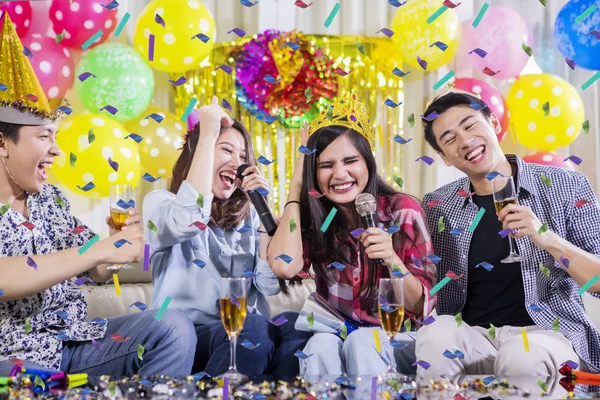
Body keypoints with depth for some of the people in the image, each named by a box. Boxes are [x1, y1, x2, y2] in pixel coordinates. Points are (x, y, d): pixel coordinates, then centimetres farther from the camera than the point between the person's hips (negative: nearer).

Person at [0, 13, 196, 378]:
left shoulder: (52, 198, 11)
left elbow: (96, 272, 15)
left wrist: (121, 245, -7)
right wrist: (101, 249, -25)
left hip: (74, 340, 6)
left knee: (174, 327, -14)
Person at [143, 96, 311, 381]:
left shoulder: (248, 216, 16)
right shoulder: (161, 203, 4)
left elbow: (271, 284, 1)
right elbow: (191, 221, -23)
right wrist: (207, 134, -15)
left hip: (247, 332, 4)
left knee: (296, 324, -30)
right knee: (252, 329, -36)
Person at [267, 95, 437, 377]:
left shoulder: (403, 211, -9)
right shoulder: (311, 218, -2)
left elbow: (422, 307, -8)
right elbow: (284, 266, -25)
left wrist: (393, 262, -28)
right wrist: (296, 184, -14)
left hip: (398, 340, -2)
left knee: (360, 342, -33)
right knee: (322, 344, -32)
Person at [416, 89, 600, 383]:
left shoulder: (566, 186, -1)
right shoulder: (437, 206, 6)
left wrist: (548, 239, -21)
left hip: (546, 332, -1)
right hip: (471, 336, 2)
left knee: (521, 356, -35)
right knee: (434, 337, -32)